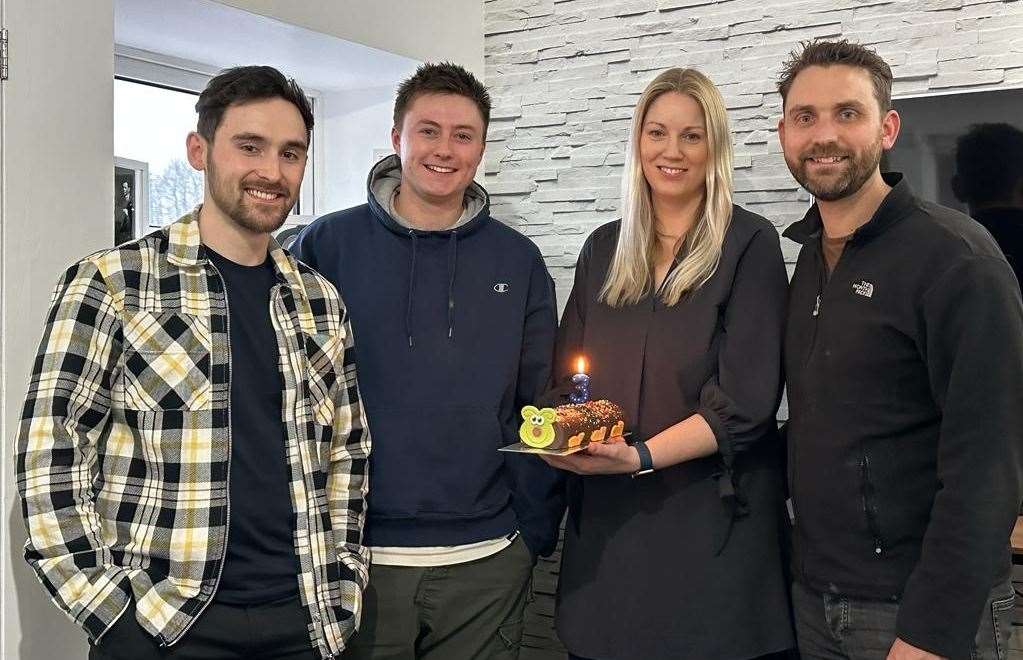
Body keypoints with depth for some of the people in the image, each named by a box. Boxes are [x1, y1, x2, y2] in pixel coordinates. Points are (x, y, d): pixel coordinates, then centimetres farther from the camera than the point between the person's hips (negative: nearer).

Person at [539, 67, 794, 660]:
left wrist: (642, 456, -20)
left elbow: (746, 400, -11)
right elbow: (568, 378, 14)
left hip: (712, 518, -4)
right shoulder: (603, 249, 11)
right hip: (606, 520, 4)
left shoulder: (749, 244, -4)